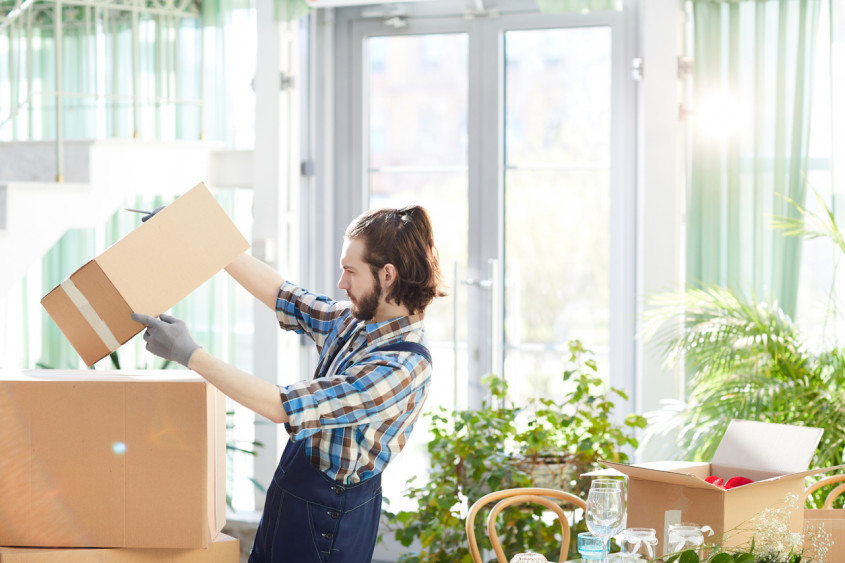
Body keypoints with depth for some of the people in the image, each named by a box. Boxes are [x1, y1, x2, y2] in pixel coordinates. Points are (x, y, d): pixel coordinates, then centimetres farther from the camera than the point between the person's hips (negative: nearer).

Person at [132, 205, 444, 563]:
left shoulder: (400, 369, -26)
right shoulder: (354, 321, 0)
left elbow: (283, 407, -27)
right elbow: (277, 291, 11)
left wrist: (189, 354, -23)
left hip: (328, 512, -8)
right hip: (290, 493, 8)